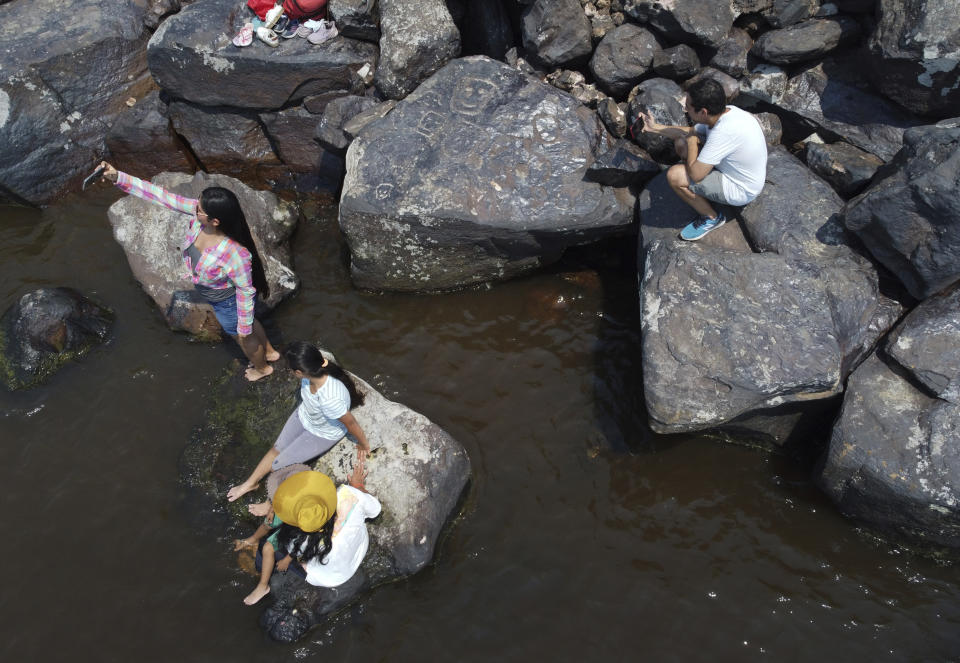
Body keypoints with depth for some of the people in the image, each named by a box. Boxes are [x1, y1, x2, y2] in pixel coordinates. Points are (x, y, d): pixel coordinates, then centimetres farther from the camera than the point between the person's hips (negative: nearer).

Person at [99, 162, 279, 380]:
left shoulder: (235, 254, -45)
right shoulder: (200, 212, -28)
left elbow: (245, 292, -30)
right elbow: (163, 197, -22)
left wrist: (244, 327, -17)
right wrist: (118, 177, -26)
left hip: (227, 302, -7)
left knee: (241, 335, 25)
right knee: (248, 323, 34)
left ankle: (262, 367, 57)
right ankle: (270, 352, 64)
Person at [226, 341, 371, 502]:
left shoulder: (330, 400, -49)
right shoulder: (314, 369, -30)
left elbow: (351, 423, -30)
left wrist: (363, 444, -10)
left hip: (323, 433, -5)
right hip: (304, 415, 5)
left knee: (280, 464, 3)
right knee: (277, 448, 15)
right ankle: (250, 483, 38)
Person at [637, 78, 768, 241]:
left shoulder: (725, 131, -36)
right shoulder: (724, 112, -8)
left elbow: (696, 174, -33)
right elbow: (691, 131, 12)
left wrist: (692, 142, -16)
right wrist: (654, 127, 9)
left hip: (740, 191, -9)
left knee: (675, 175, -23)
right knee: (680, 142, 10)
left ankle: (712, 217, -1)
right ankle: (707, 196, 19)